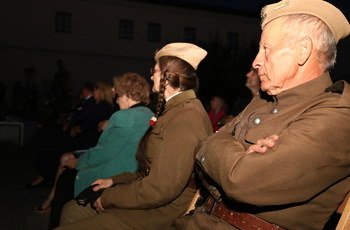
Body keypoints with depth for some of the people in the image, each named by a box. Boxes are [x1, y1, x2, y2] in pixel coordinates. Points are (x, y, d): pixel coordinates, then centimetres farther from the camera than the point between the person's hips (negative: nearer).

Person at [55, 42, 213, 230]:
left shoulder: (185, 117, -21)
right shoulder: (177, 110, 12)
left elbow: (159, 190, -26)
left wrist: (108, 197, -12)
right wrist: (114, 180, 13)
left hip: (162, 214, -10)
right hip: (150, 204, 10)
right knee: (72, 209, 13)